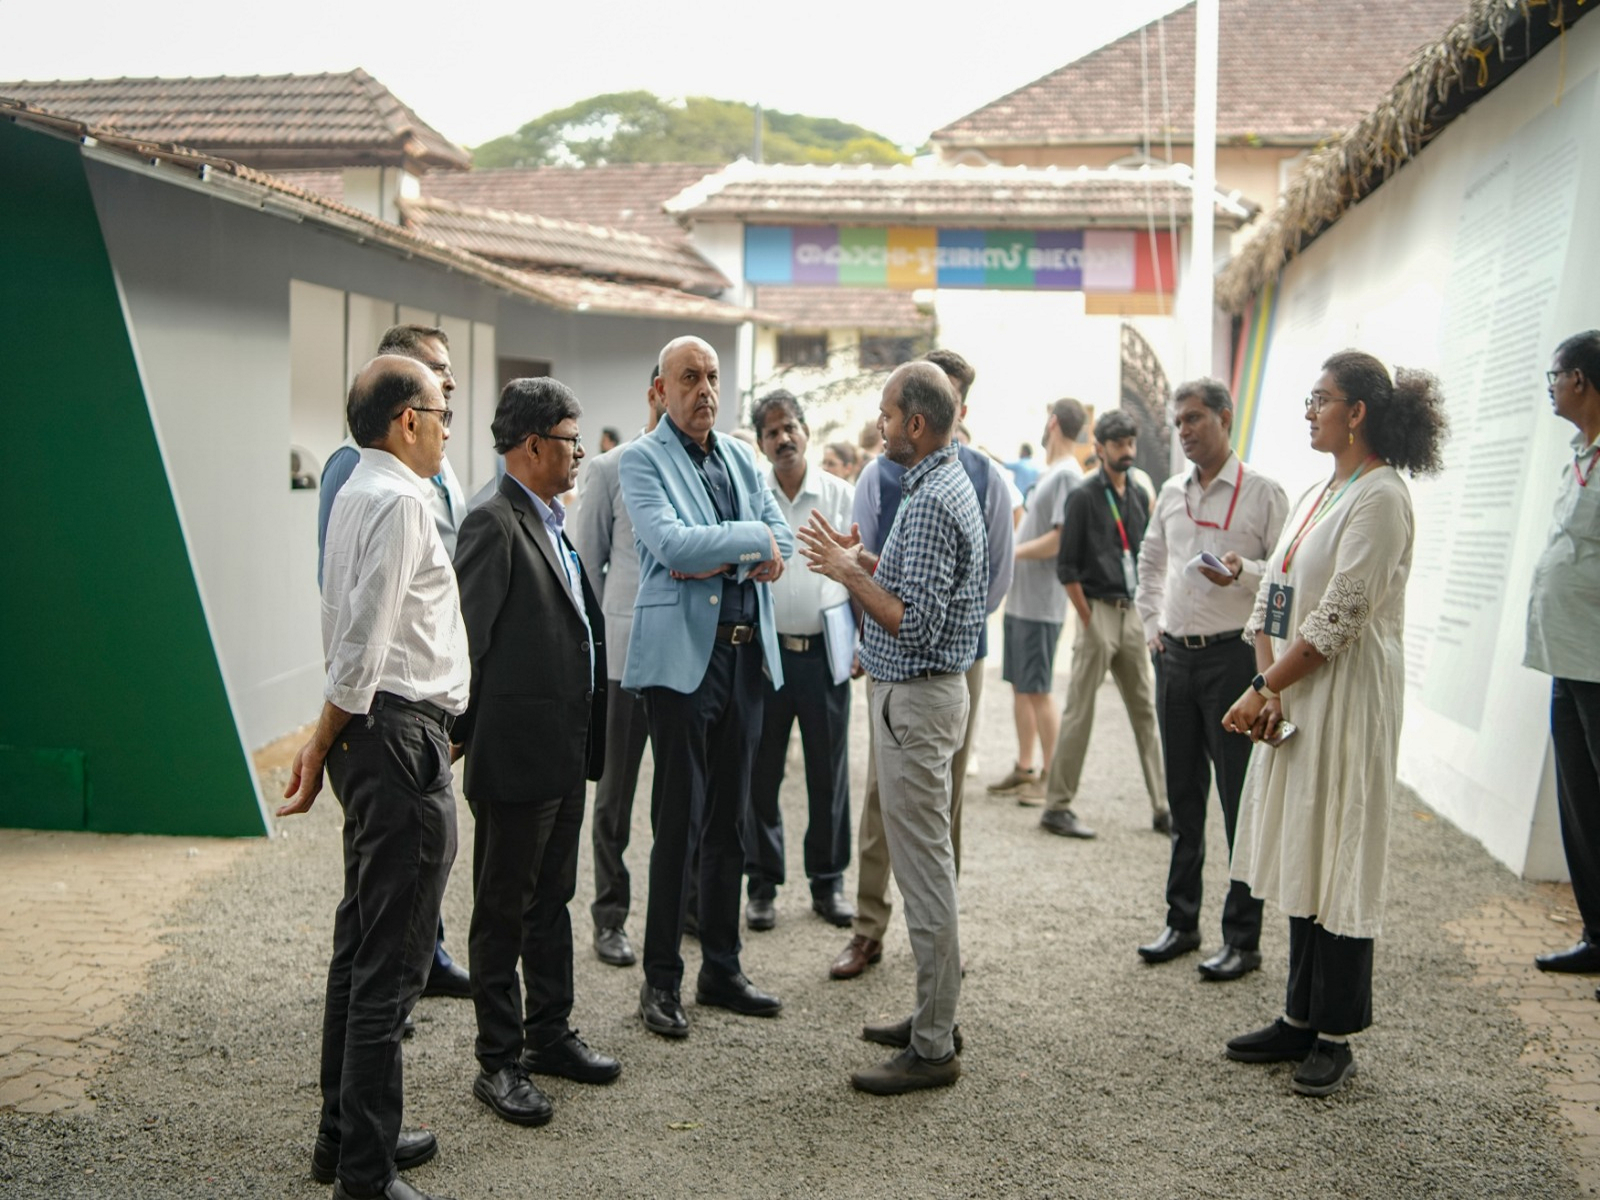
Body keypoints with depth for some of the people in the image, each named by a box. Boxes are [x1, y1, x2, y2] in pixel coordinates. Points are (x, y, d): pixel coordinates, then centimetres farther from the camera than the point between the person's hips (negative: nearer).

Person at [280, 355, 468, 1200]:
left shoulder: (358, 492, 17)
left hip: (373, 730, 11)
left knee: (363, 944, 17)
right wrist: (323, 746, -11)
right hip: (401, 734, -10)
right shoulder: (400, 499, -14)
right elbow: (361, 642, -19)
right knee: (392, 959, -6)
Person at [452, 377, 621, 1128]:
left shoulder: (549, 524, 14)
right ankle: (499, 1061, 12)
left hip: (565, 751, 9)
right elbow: (463, 637, -17)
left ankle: (549, 1034, 31)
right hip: (517, 753, -9)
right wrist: (457, 735, -13)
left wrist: (584, 742, 16)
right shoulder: (495, 525, -16)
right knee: (504, 909, 3)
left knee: (552, 898, 18)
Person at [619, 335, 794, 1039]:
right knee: (678, 822, -3)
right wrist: (752, 538, -9)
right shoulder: (641, 459, -3)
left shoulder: (742, 458, 15)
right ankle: (661, 980, 8)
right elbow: (670, 543, -18)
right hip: (683, 655, -6)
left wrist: (721, 560, -11)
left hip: (747, 651, 6)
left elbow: (782, 543, 6)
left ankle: (722, 969, 22)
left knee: (729, 819, 12)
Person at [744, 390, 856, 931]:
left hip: (825, 652, 0)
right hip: (763, 650, 0)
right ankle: (762, 885, 17)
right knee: (759, 774, 5)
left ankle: (828, 883, 20)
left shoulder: (842, 496, 4)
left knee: (829, 774, 7)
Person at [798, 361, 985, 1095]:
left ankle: (933, 1049, 2)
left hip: (917, 697, -11)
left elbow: (916, 623, -25)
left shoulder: (932, 503, -20)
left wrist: (850, 573, -17)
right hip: (911, 691, 11)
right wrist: (862, 565, 10)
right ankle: (935, 1014, 27)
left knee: (925, 868, -5)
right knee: (924, 861, 17)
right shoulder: (943, 485, 13)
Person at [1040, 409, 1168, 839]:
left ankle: (1162, 808, 12)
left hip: (1132, 612, 6)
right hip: (1098, 610, -6)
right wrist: (1089, 622, -11)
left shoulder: (1139, 496, 13)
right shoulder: (1084, 497, -5)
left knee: (1146, 710, 8)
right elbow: (1066, 567, -8)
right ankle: (1057, 807, 4)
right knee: (1079, 713, -3)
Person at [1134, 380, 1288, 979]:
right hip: (1176, 657, 6)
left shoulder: (1262, 492, -6)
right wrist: (1152, 621, 16)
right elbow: (1150, 561, 26)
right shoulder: (1171, 493, 12)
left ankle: (1243, 939, 5)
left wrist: (1242, 572, -25)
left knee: (1241, 804, -2)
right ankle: (1182, 922, 24)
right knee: (1183, 800, 13)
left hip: (1234, 656, -6)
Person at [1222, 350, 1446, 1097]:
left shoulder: (1380, 497, -13)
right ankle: (1301, 1019, 23)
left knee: (1337, 867, -2)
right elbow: (1273, 601, 10)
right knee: (1300, 861, 13)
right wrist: (1268, 685, -5)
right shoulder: (1314, 497, 15)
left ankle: (1335, 1037, 8)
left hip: (1345, 700, -9)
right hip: (1291, 699, 9)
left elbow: (1339, 618, -19)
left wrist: (1262, 691, -16)